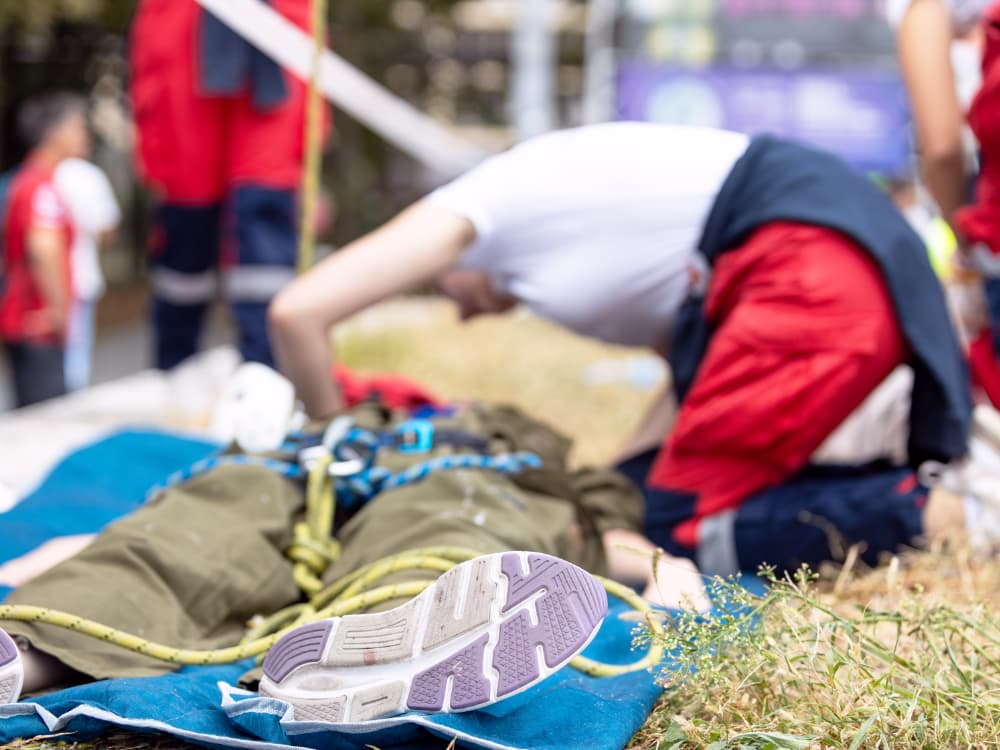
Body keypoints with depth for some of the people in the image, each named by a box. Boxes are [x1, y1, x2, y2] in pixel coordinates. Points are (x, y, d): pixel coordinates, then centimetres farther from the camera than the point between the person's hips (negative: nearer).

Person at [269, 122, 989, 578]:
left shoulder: (472, 206, 10)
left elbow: (298, 311, 2)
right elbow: (698, 363, 22)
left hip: (813, 257, -9)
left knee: (684, 528, -5)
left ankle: (949, 508, -9)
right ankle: (944, 464, 6)